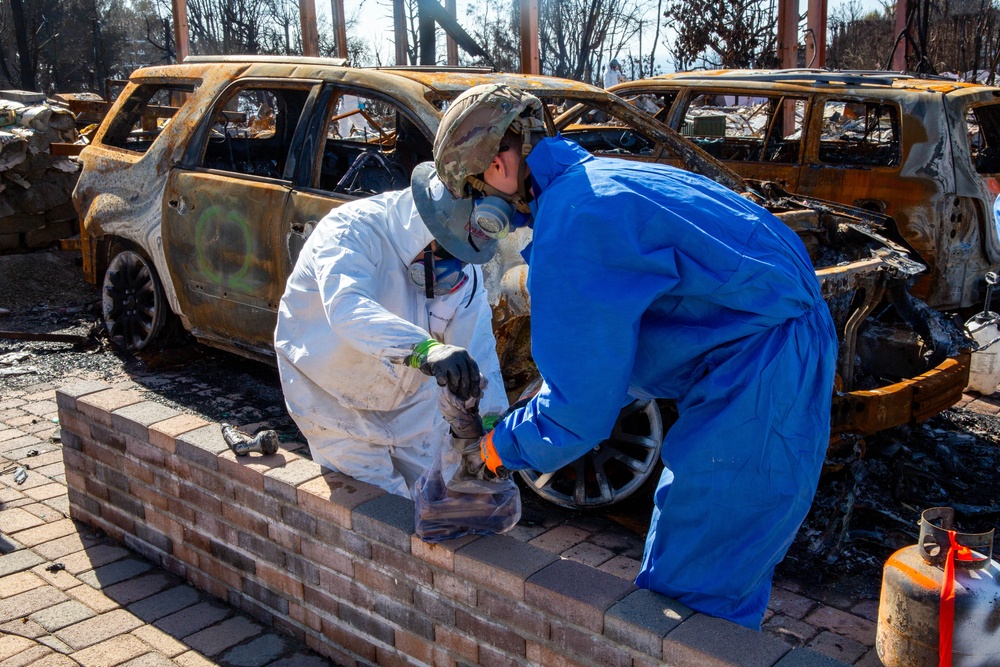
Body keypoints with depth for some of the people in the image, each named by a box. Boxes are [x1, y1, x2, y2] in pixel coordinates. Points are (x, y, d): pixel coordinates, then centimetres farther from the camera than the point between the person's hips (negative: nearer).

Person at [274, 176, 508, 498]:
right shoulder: (353, 228, -29)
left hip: (411, 397, 5)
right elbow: (346, 307, -48)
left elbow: (478, 349, -17)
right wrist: (425, 348, -64)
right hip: (335, 397, -5)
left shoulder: (464, 267, -11)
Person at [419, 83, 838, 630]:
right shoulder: (600, 177, 15)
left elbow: (579, 412, -16)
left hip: (760, 372, -11)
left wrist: (498, 448, 1)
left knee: (683, 590, 0)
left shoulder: (568, 227, -19)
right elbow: (604, 345, 25)